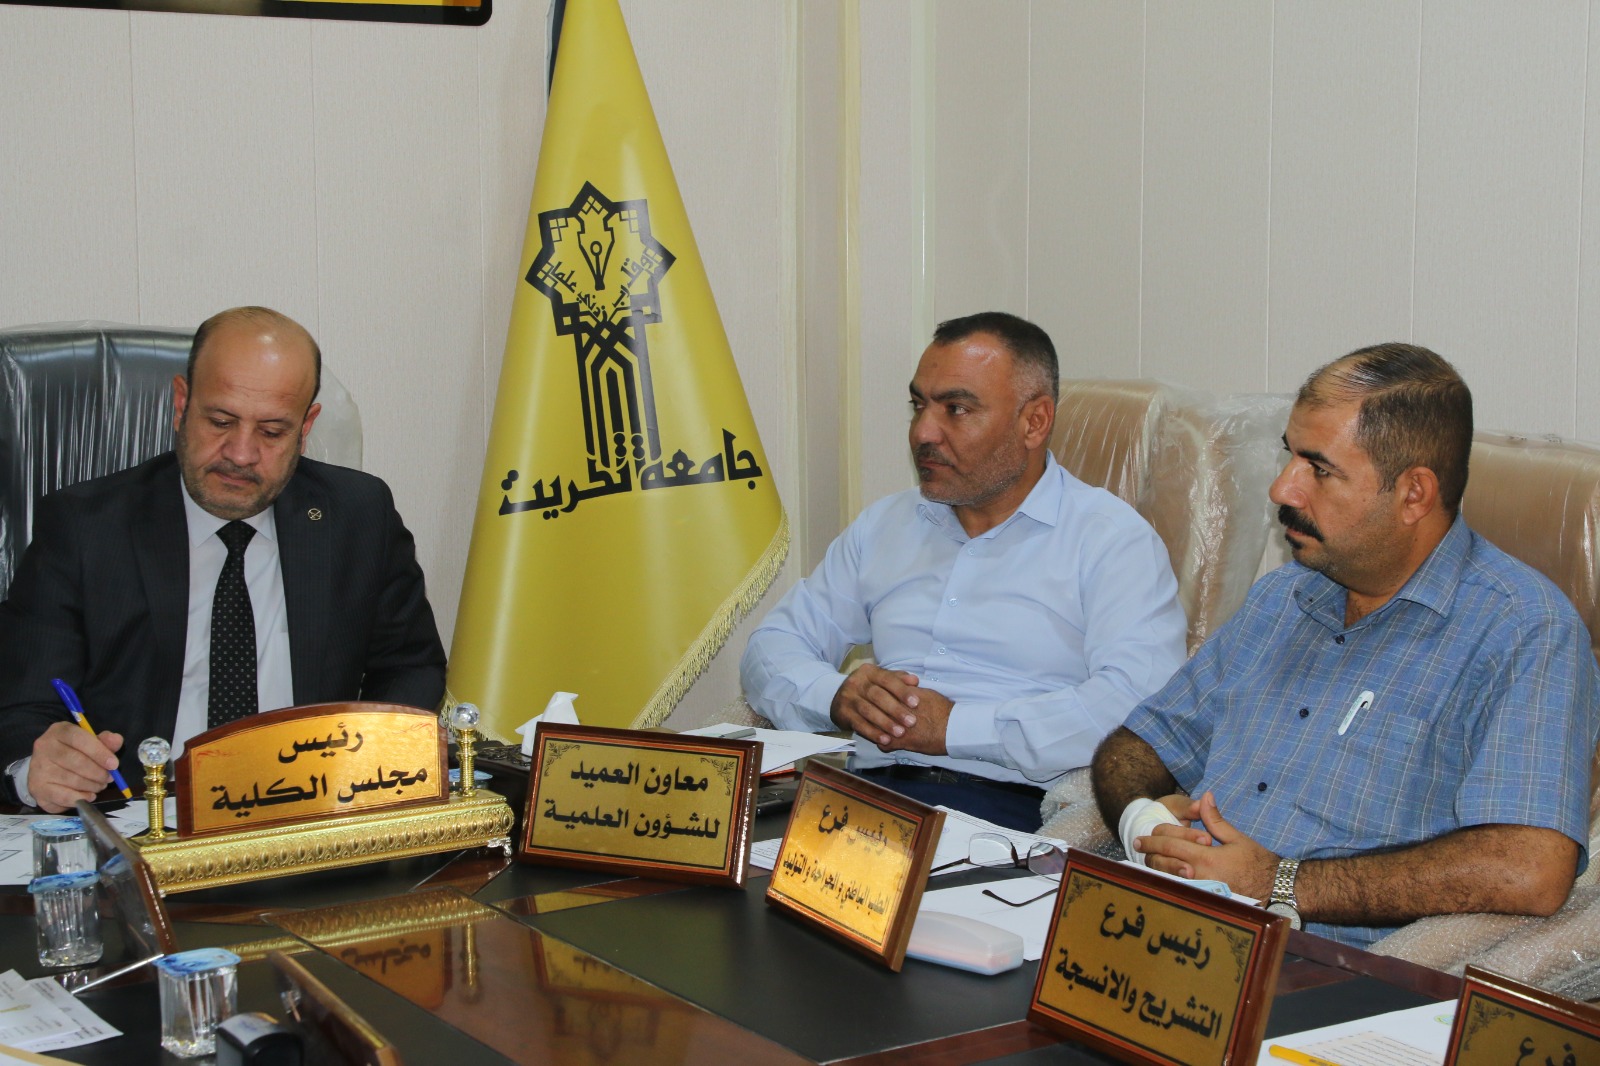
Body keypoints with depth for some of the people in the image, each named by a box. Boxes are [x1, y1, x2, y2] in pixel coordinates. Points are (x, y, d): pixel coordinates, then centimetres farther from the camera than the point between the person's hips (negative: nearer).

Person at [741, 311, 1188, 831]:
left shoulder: (1112, 539, 4)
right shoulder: (883, 526, 24)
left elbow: (1138, 701, -13)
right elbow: (772, 649, 21)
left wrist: (955, 727, -14)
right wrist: (837, 696, -3)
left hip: (1009, 805, -5)